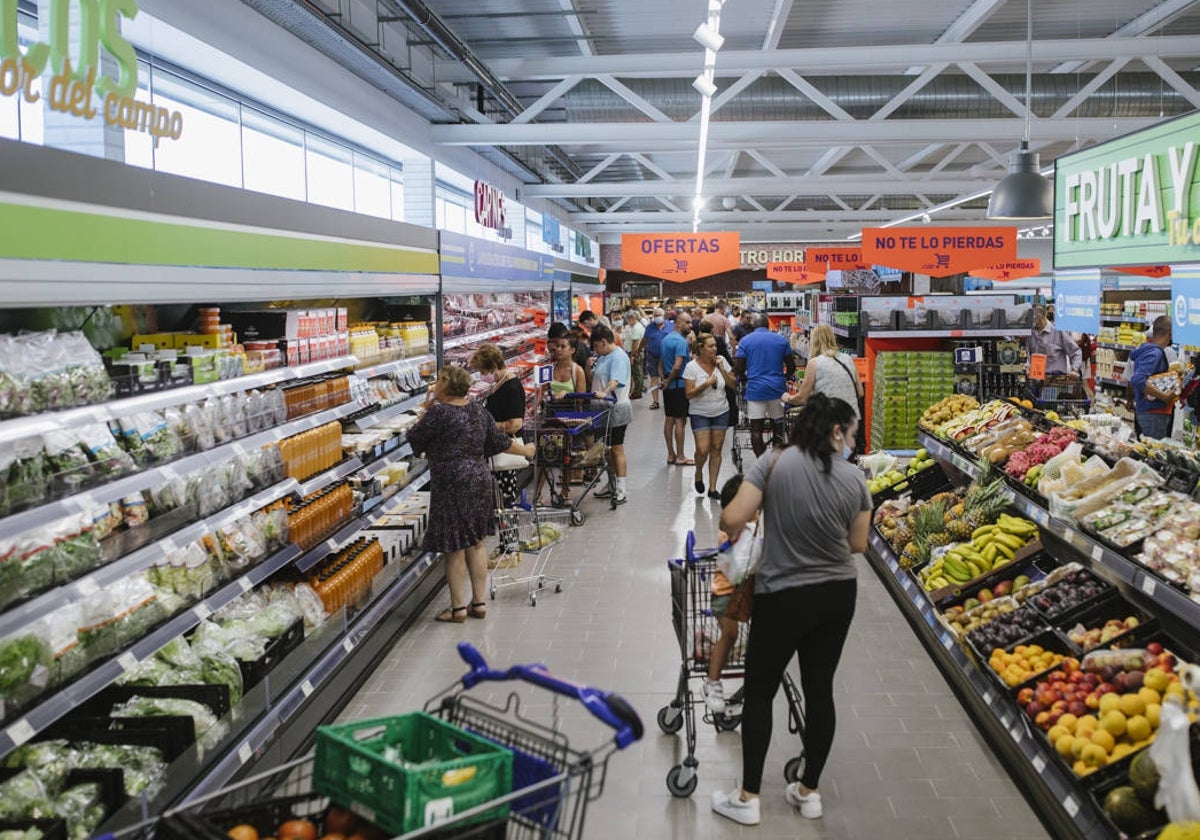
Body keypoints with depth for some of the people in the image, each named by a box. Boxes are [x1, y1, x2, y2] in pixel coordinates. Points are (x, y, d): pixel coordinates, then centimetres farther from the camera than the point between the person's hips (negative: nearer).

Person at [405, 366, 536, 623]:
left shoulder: (438, 413, -16)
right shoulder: (478, 409, 5)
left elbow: (415, 440, -5)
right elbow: (499, 441, 13)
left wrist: (426, 409, 4)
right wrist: (526, 450, 29)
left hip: (451, 485, -7)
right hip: (480, 479, 7)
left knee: (454, 547, 2)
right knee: (476, 543, 14)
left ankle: (458, 607, 9)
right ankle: (479, 602, 20)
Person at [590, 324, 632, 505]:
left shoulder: (618, 357, -16)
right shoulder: (603, 357, 15)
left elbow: (615, 380, -34)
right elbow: (594, 378, 24)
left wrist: (604, 392, -48)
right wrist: (588, 369, 7)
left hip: (616, 409, -10)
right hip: (604, 409, 10)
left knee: (617, 449, -5)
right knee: (608, 449, 17)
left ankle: (621, 490, -1)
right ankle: (612, 485, 28)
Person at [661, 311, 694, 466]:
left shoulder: (666, 338, 12)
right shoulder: (681, 341, -18)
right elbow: (677, 366, -26)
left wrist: (664, 378, 13)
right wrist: (669, 381, -12)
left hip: (668, 385, 9)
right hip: (679, 385, -9)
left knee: (669, 419, 11)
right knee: (680, 420, -3)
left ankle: (671, 455, 17)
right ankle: (680, 457, 1)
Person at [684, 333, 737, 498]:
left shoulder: (721, 361, -1)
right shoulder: (692, 367, -10)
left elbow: (733, 385, 1)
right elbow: (689, 394, -12)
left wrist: (722, 369, -12)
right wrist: (706, 384, -25)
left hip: (721, 412, 3)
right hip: (700, 413, -3)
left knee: (716, 449, 3)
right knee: (703, 450, -12)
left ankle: (712, 488, 12)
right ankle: (698, 474, 21)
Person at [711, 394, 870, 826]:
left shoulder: (774, 463, -14)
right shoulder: (854, 478, -6)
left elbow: (732, 520, -18)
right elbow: (857, 544, 4)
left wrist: (733, 532, 5)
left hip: (783, 598, -3)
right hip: (838, 595, 3)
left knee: (759, 692, 10)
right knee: (820, 689, 15)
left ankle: (747, 798, 17)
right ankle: (810, 791, 28)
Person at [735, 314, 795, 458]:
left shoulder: (745, 341, 2)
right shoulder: (781, 340, 7)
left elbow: (739, 368, -2)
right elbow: (791, 366, 10)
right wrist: (786, 377, 30)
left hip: (755, 388, -2)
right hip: (777, 388, 2)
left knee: (756, 430, 1)